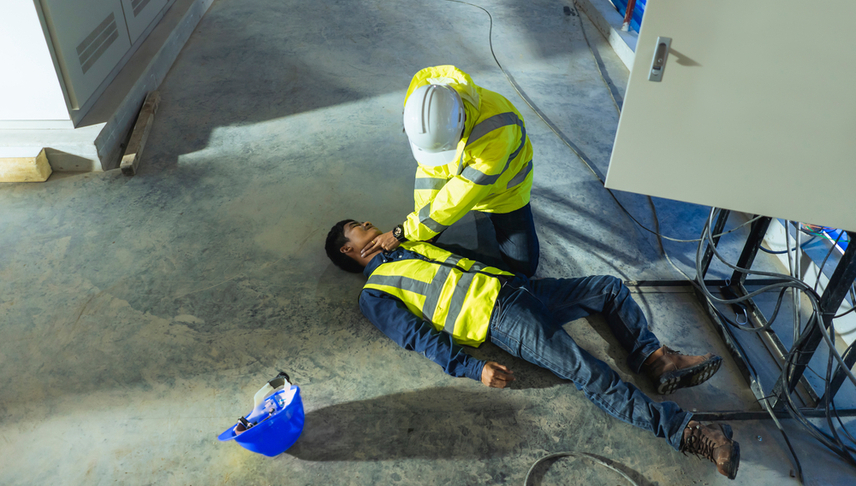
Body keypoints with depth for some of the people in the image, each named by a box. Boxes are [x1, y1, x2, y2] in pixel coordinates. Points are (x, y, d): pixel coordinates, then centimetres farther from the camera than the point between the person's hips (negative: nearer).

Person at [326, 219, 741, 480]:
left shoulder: (408, 244, 26)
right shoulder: (374, 294, 2)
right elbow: (421, 337, -9)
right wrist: (474, 369, -18)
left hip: (512, 286, 9)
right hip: (496, 318, -9)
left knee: (610, 288, 4)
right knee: (588, 373, -22)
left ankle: (653, 359, -2)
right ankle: (684, 432, -18)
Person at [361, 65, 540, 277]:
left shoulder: (496, 129, -44)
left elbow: (458, 198, -38)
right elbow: (431, 169, -17)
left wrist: (402, 233, -33)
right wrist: (420, 222, -15)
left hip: (503, 189, -3)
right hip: (455, 173, 4)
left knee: (523, 267, 1)